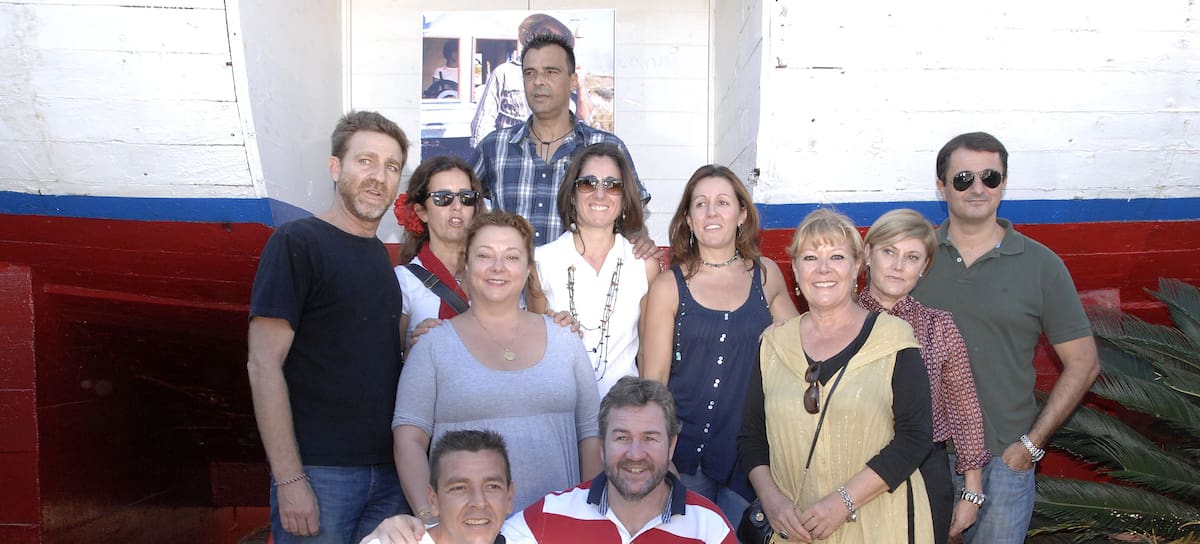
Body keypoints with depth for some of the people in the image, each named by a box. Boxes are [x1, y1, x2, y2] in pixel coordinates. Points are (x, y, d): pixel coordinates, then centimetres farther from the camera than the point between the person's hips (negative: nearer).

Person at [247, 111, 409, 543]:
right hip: (319, 471, -6)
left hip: (389, 470, 6)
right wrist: (289, 479, -16)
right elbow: (263, 365, -13)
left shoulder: (382, 256, 13)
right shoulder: (295, 243, -7)